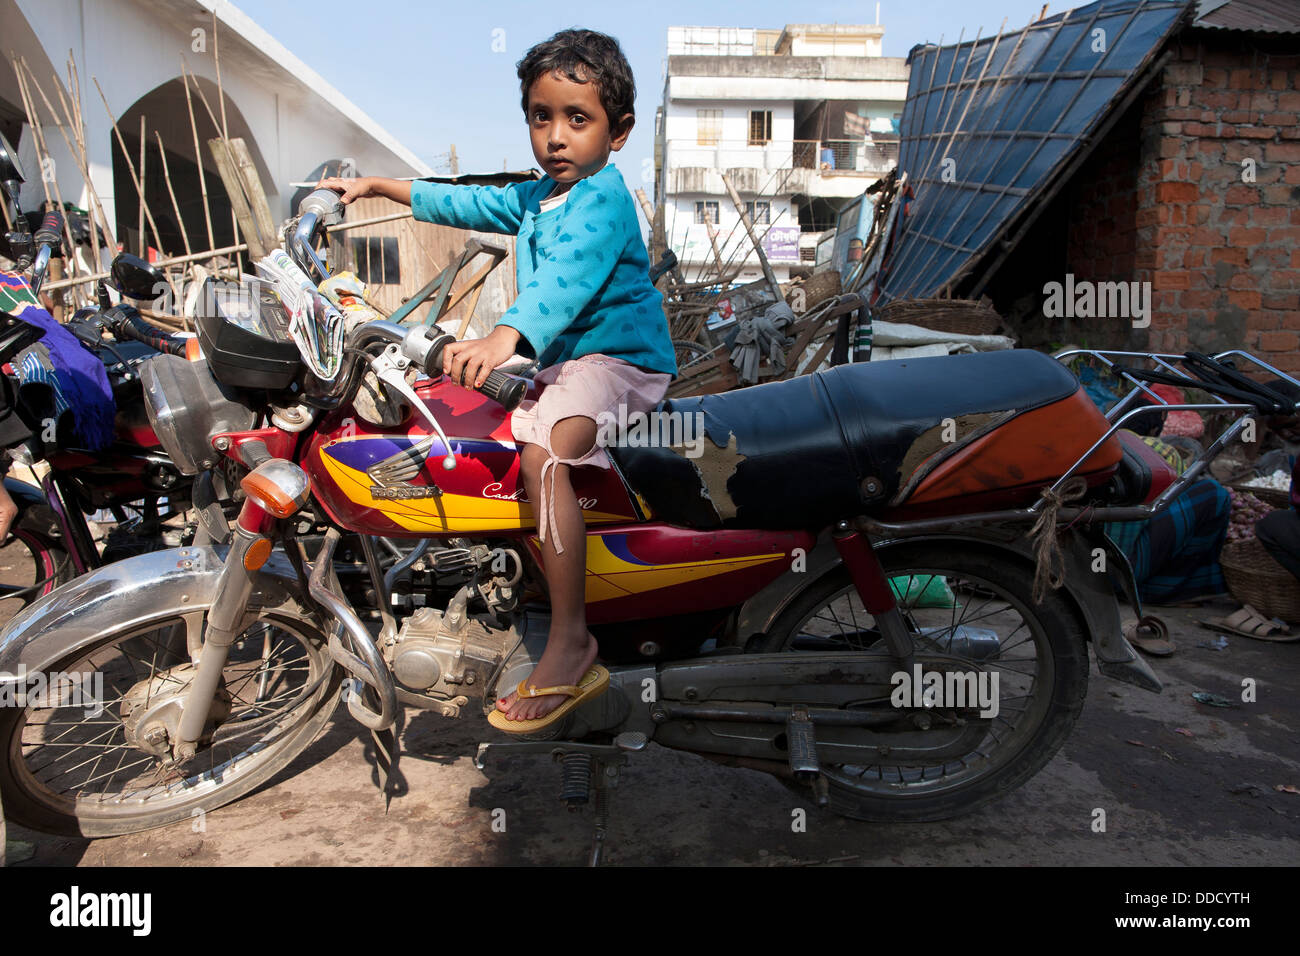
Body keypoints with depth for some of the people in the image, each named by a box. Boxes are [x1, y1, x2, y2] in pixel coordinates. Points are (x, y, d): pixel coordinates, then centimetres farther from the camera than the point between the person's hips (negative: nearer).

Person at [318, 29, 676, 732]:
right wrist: (377, 186, 30)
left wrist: (505, 337, -47)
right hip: (559, 359, 10)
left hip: (620, 357, -10)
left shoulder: (603, 198, -13)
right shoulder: (536, 197, 16)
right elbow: (464, 203, 29)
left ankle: (571, 647, -32)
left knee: (541, 450, -35)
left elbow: (565, 277, -31)